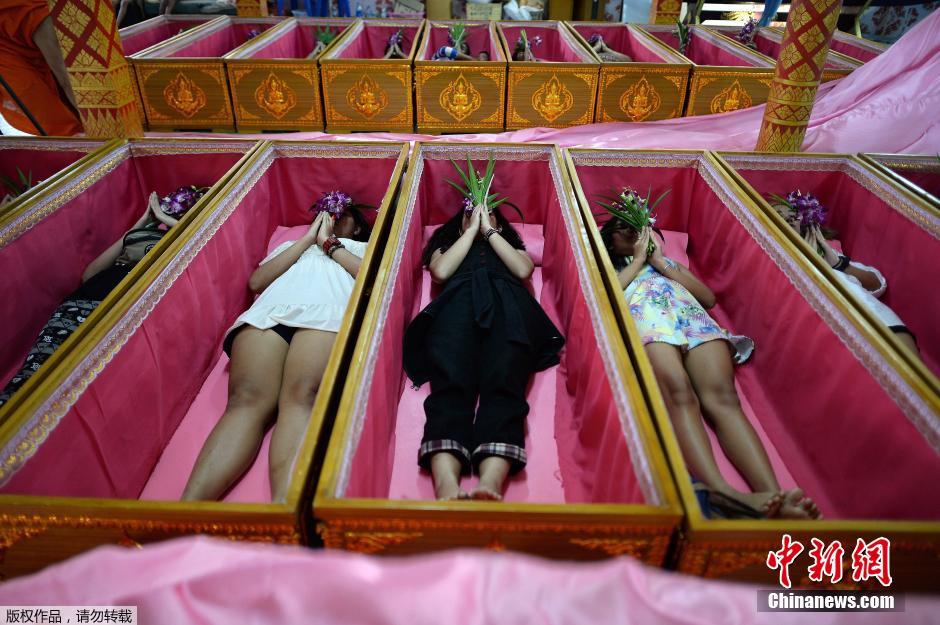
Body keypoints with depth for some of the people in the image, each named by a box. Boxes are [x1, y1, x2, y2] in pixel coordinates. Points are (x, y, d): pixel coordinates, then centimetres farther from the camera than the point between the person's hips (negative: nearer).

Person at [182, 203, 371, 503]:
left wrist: (329, 243, 17)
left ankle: (282, 507, -56)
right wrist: (308, 238, 21)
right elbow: (256, 281, 21)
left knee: (302, 396, -34)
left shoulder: (362, 247, 37)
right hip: (267, 313, 3)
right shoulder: (289, 245, 41)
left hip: (326, 314, -2)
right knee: (247, 400, -28)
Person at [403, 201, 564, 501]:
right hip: (458, 302, 0)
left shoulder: (512, 246, 41)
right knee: (451, 385, -32)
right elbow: (441, 271, 15)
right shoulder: (446, 245, 40)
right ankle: (447, 489, -53)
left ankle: (490, 485, -55)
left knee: (503, 386, -32)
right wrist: (472, 230, 24)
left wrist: (489, 231, 23)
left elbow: (523, 270, 16)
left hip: (508, 305, 0)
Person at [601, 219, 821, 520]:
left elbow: (709, 297, 22)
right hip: (646, 320, -2)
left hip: (695, 319, 3)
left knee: (722, 396, -29)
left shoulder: (670, 262, 40)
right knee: (679, 393, -36)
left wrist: (659, 263, 19)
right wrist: (639, 259, 19)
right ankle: (720, 491, -57)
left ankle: (774, 495, -49)